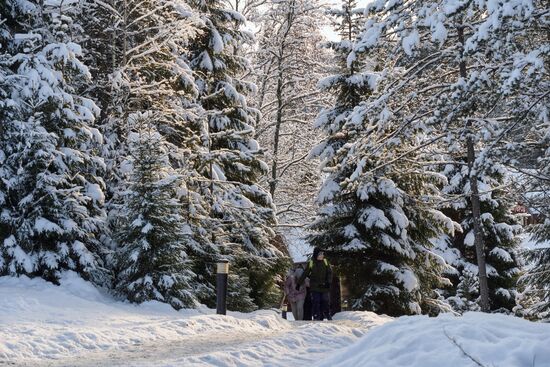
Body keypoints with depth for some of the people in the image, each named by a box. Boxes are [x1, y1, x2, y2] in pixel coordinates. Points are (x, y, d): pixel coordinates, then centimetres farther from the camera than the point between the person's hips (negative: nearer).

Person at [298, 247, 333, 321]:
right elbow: (305, 274, 4)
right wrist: (299, 284, 6)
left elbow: (330, 272, 5)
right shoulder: (311, 263, -2)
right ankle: (316, 317, -1)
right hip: (315, 287, -2)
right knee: (316, 302, -5)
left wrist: (328, 282, -10)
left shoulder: (325, 262, 5)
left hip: (324, 286, 2)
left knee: (325, 302, 1)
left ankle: (327, 314, 12)